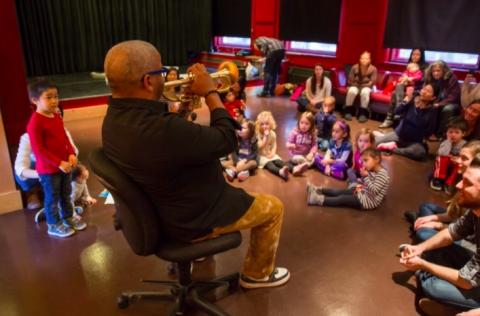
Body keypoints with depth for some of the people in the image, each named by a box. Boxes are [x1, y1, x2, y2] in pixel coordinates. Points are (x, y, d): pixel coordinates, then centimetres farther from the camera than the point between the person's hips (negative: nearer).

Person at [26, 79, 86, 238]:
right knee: (52, 198, 8)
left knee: (66, 194, 22)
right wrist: (59, 163, -22)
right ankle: (54, 225, 26)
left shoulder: (57, 117, 4)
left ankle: (68, 217, 40)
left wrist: (71, 154, -5)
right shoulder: (35, 122, -22)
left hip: (64, 165, 8)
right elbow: (39, 150, -22)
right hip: (48, 169, -8)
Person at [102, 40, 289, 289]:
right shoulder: (165, 130, -40)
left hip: (159, 210, 9)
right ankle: (258, 273, 30)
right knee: (273, 207, 10)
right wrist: (211, 93, -15)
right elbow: (227, 140, -26)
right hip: (194, 219, -9)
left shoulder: (115, 119, -9)